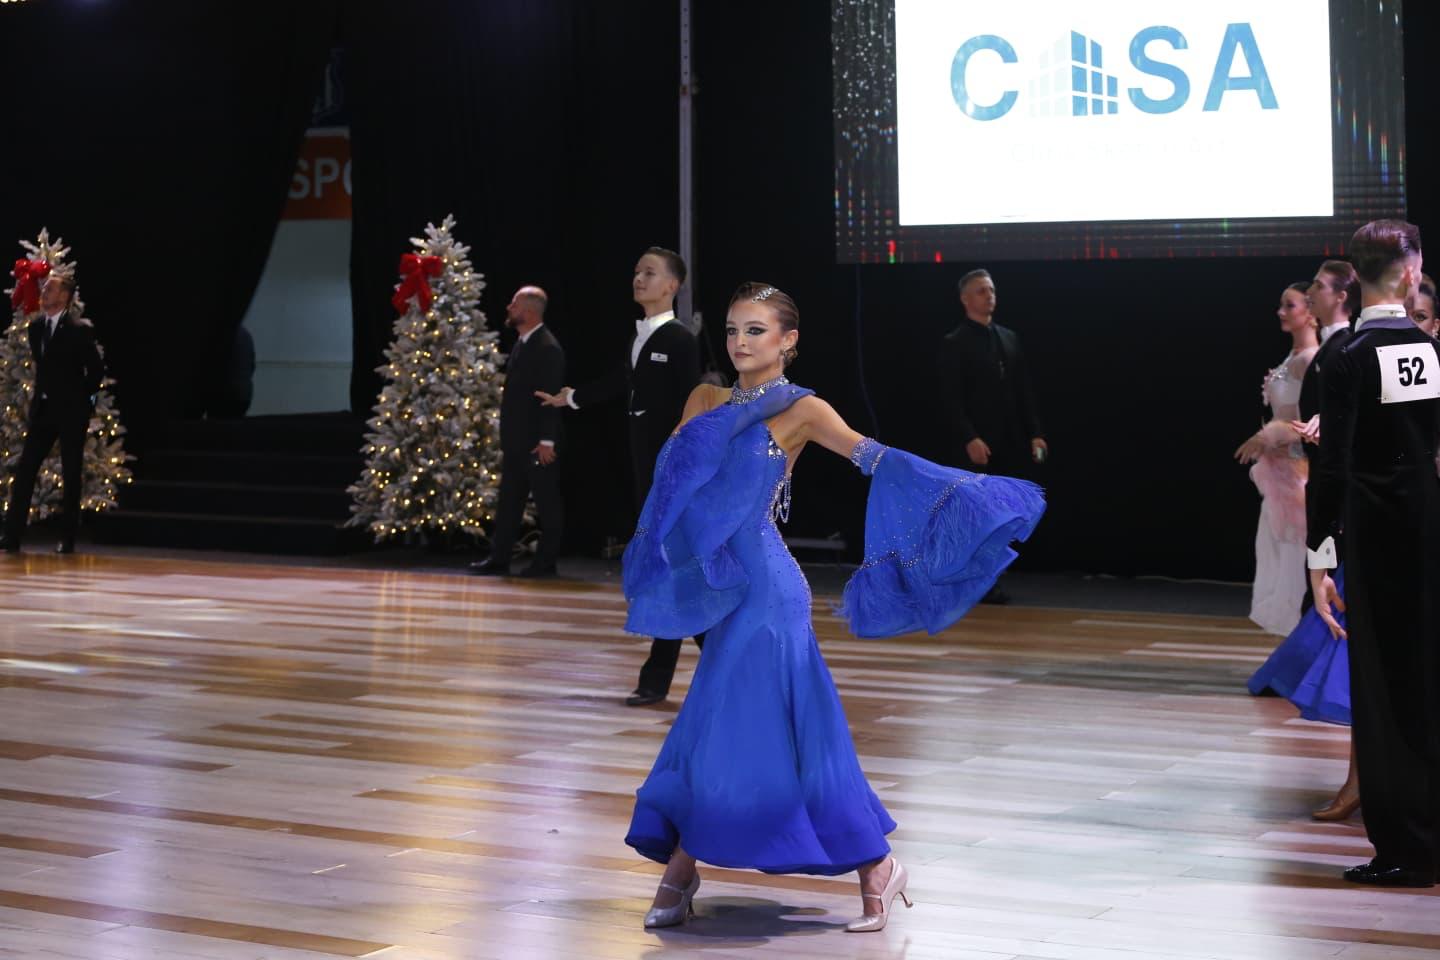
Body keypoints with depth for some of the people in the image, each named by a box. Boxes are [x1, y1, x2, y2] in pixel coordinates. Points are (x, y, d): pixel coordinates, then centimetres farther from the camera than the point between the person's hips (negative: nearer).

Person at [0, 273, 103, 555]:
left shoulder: (80, 329, -10)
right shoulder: (35, 327, 8)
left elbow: (96, 369, -5)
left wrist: (82, 398, -1)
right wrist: (44, 395, 14)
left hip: (71, 411, -6)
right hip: (43, 408, 6)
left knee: (71, 476, 2)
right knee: (24, 471, -1)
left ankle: (67, 539, 9)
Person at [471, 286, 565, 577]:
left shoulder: (547, 348, -15)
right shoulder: (521, 344, 14)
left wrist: (547, 441, -21)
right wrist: (506, 439, 18)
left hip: (538, 444, -10)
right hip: (516, 442, 10)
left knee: (547, 502, 1)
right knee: (508, 501, 11)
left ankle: (546, 561, 7)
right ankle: (499, 558, 16)